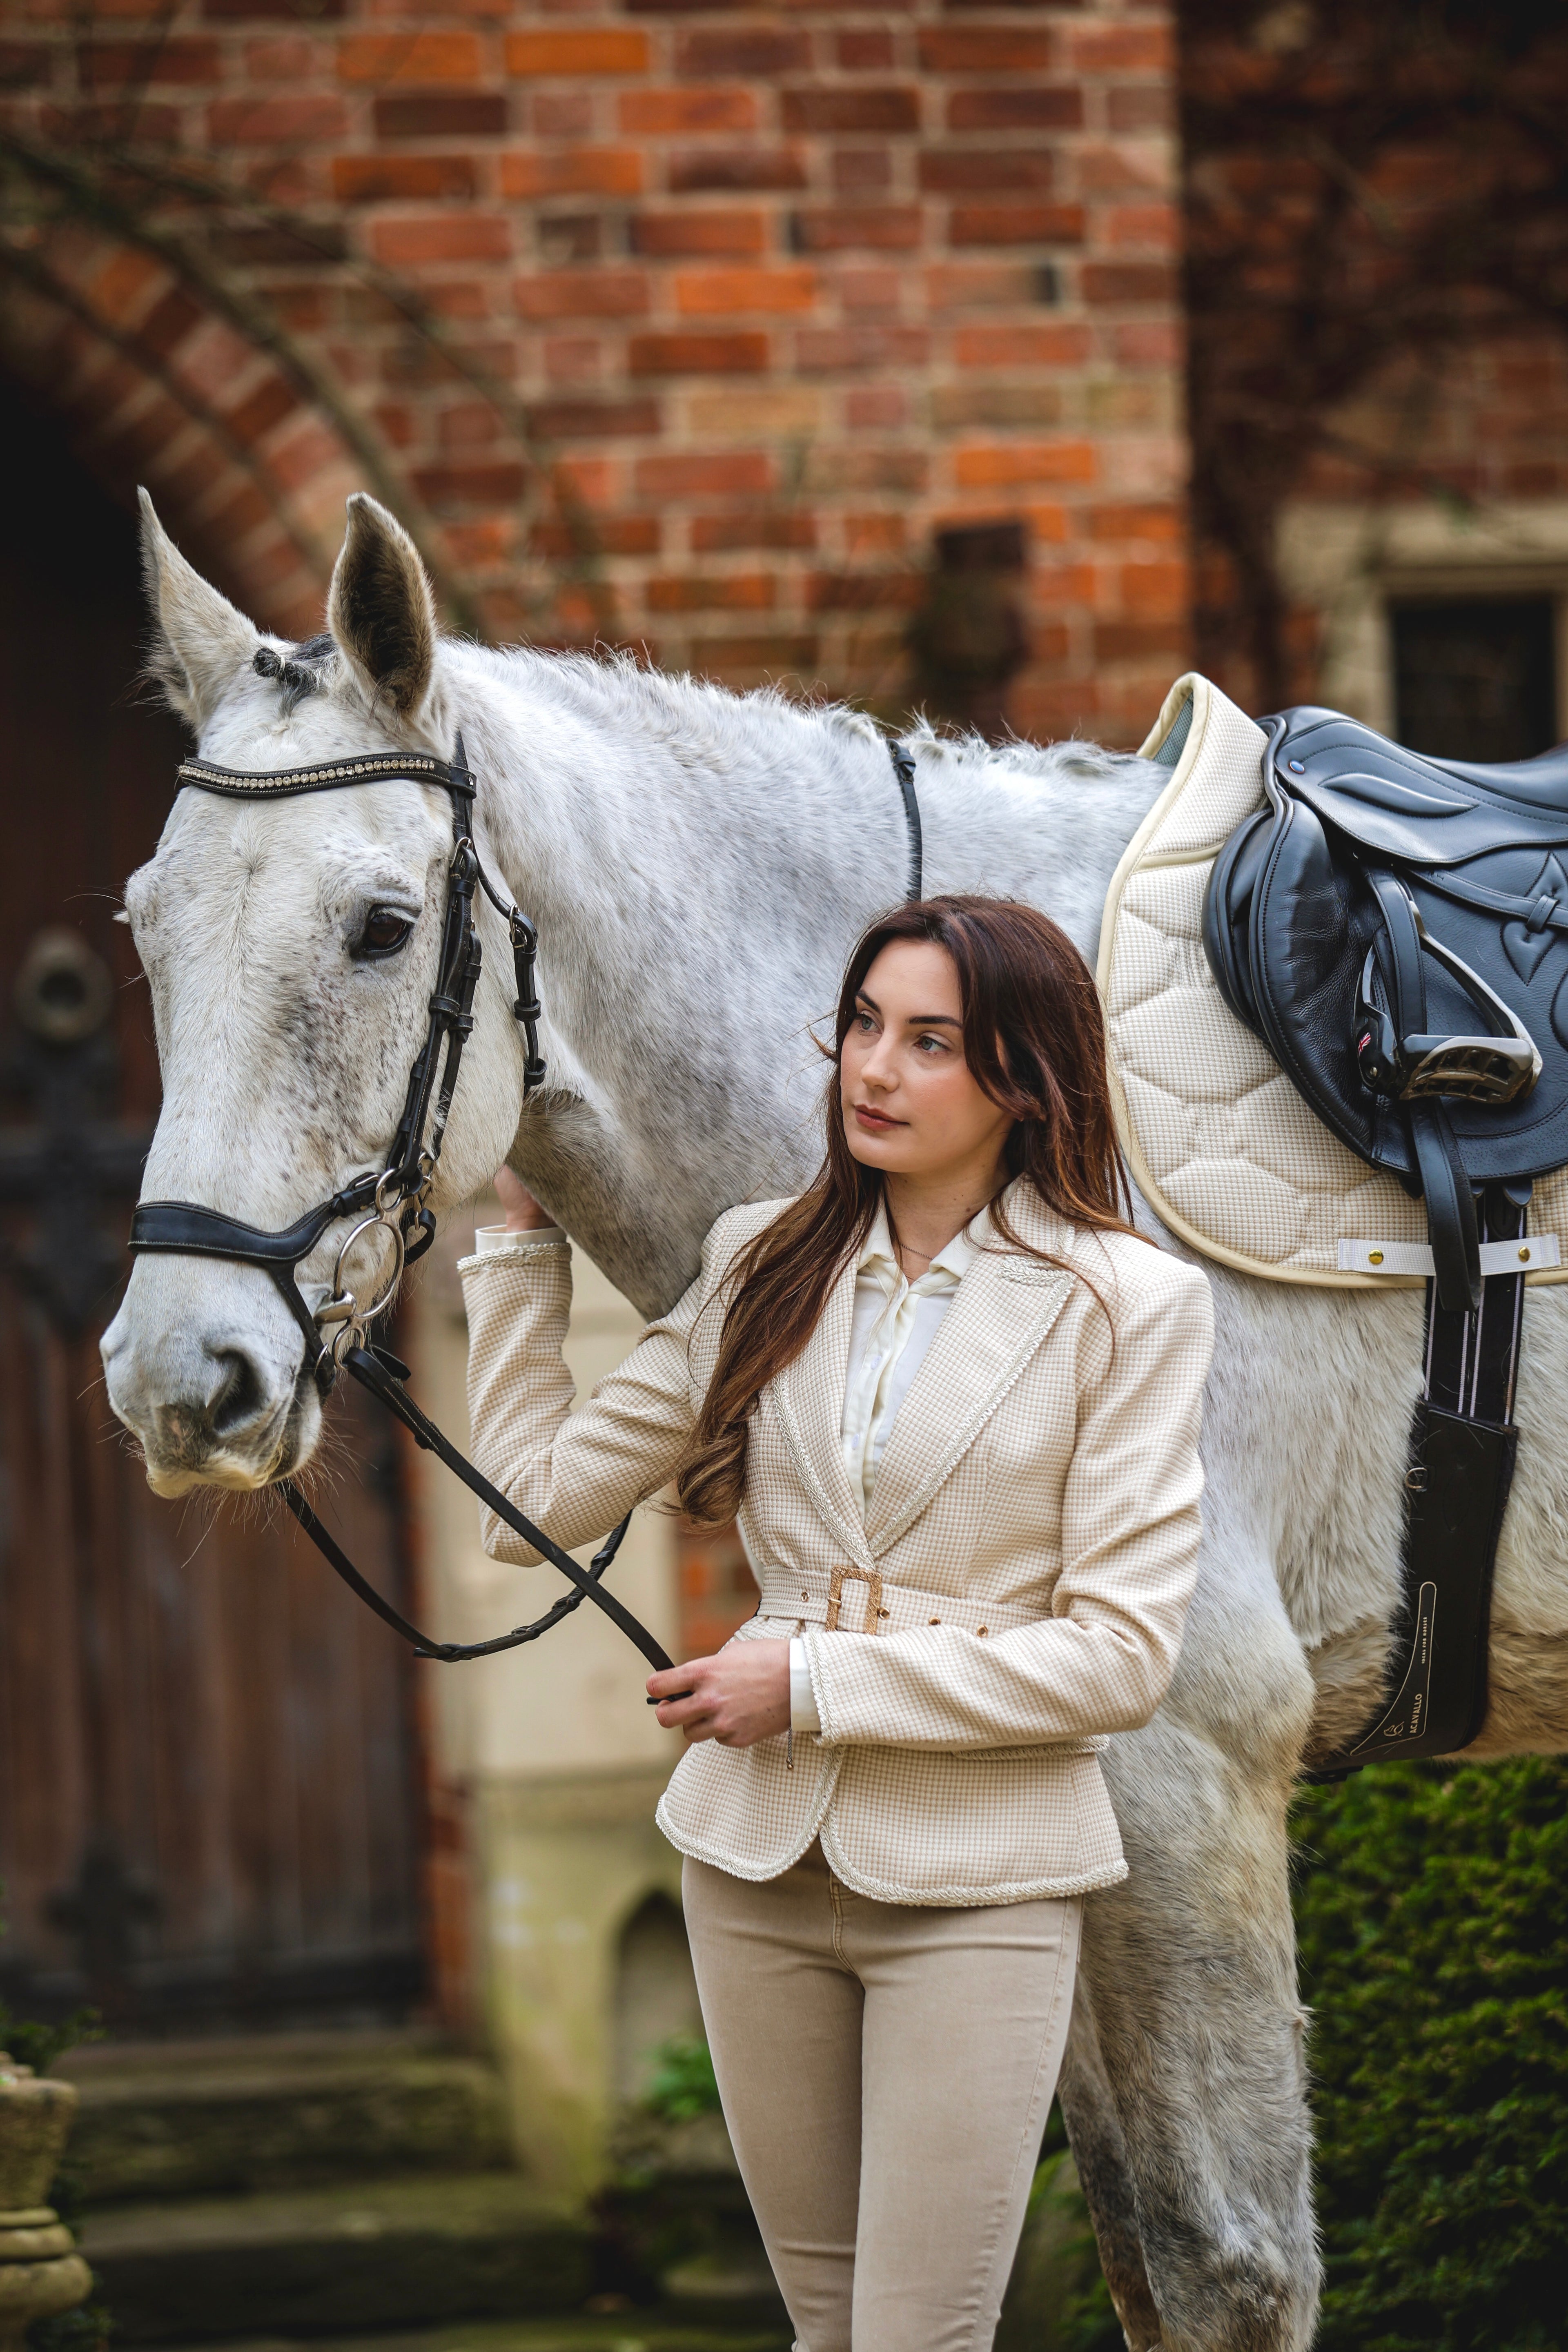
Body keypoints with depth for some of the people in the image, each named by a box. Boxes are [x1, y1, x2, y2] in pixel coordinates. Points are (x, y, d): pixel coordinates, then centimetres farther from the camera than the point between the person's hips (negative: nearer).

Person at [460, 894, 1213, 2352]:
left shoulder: (1130, 1306, -7)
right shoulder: (764, 1266, 7)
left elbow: (1120, 1655, -11)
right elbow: (539, 1495, 8)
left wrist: (818, 1681, -14)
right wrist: (518, 1234, 10)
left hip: (978, 1876, -4)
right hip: (759, 1855, 5)